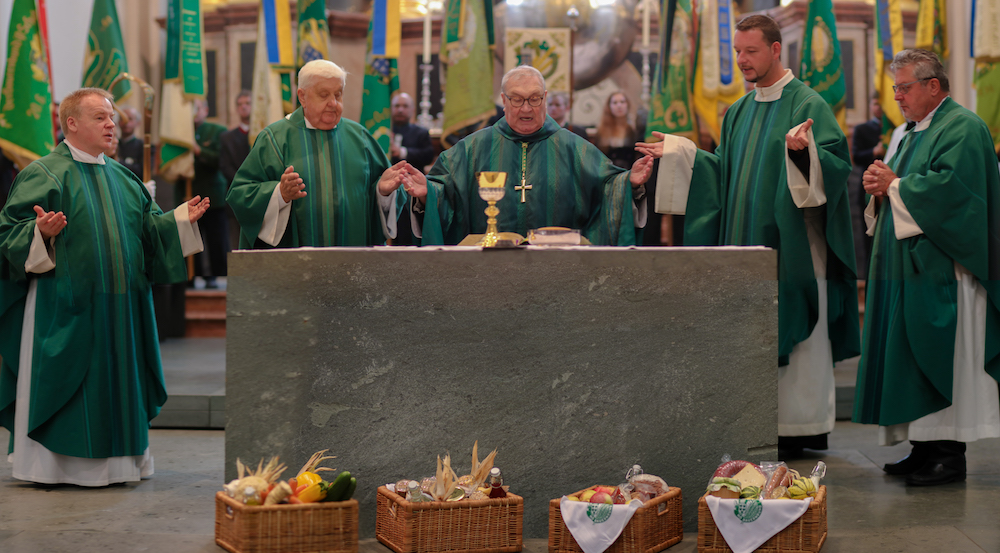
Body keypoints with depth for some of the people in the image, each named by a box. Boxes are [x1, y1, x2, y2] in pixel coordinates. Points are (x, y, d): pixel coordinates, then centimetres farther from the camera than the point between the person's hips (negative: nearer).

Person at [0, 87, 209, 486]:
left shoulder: (121, 176, 15)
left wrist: (182, 218, 1)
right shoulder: (44, 174, -6)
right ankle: (50, 464, 7)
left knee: (116, 375, 9)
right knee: (63, 376, -3)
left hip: (118, 305, 7)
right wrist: (41, 232, -30)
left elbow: (148, 226, 16)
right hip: (65, 305, -7)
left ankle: (111, 460, 18)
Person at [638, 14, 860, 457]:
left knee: (790, 335, -3)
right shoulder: (739, 113, 16)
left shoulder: (807, 104, -7)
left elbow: (837, 162, -17)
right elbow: (723, 172, 18)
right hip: (746, 246, 7)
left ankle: (798, 429, 4)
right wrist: (678, 153, 11)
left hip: (790, 249, -7)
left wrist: (803, 150, -36)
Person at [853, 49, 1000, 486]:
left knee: (940, 360, -8)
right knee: (910, 359, 8)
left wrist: (895, 185, -12)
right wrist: (880, 188, 1)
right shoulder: (911, 133, 20)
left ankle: (949, 454, -3)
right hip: (908, 268, 9)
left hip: (940, 268, -9)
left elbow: (949, 187, -22)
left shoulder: (962, 128, -9)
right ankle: (924, 448, 14)